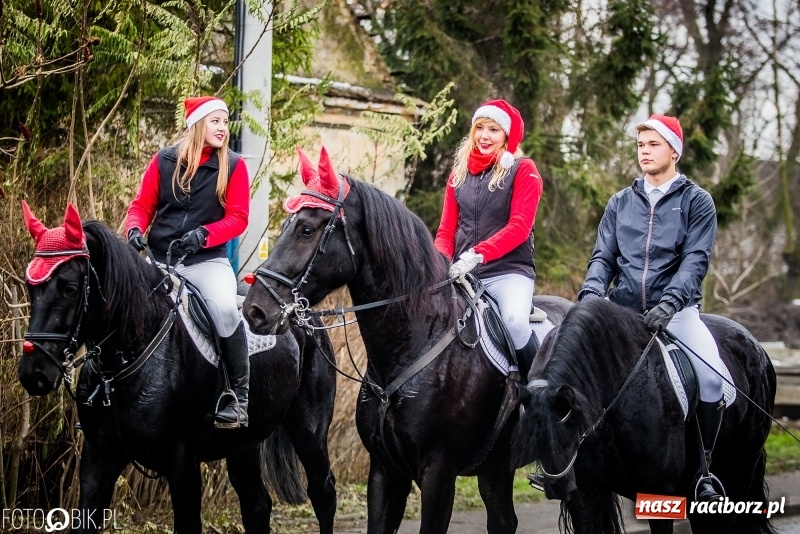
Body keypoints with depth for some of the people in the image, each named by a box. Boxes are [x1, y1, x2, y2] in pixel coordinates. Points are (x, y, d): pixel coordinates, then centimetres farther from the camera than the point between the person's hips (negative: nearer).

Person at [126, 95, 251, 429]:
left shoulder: (233, 166, 3)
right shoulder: (164, 161, 7)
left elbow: (238, 218, -2)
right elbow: (142, 205, 10)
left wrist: (204, 234, -18)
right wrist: (135, 229, -11)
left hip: (207, 260, -3)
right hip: (160, 259, 3)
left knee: (224, 308, -29)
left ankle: (240, 395, -18)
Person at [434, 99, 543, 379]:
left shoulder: (523, 170, 2)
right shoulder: (459, 173, 16)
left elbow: (519, 227, -10)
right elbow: (446, 230, 15)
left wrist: (477, 254, -24)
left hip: (509, 271, -5)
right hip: (463, 274, 5)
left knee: (515, 320, -33)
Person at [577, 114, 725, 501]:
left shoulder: (696, 201, 5)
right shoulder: (621, 203, 15)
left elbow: (695, 260, -6)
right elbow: (603, 257, 11)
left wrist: (669, 303, -22)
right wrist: (591, 292, -11)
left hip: (675, 308, -3)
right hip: (622, 309, 3)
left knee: (712, 374, -26)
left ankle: (703, 468, -9)